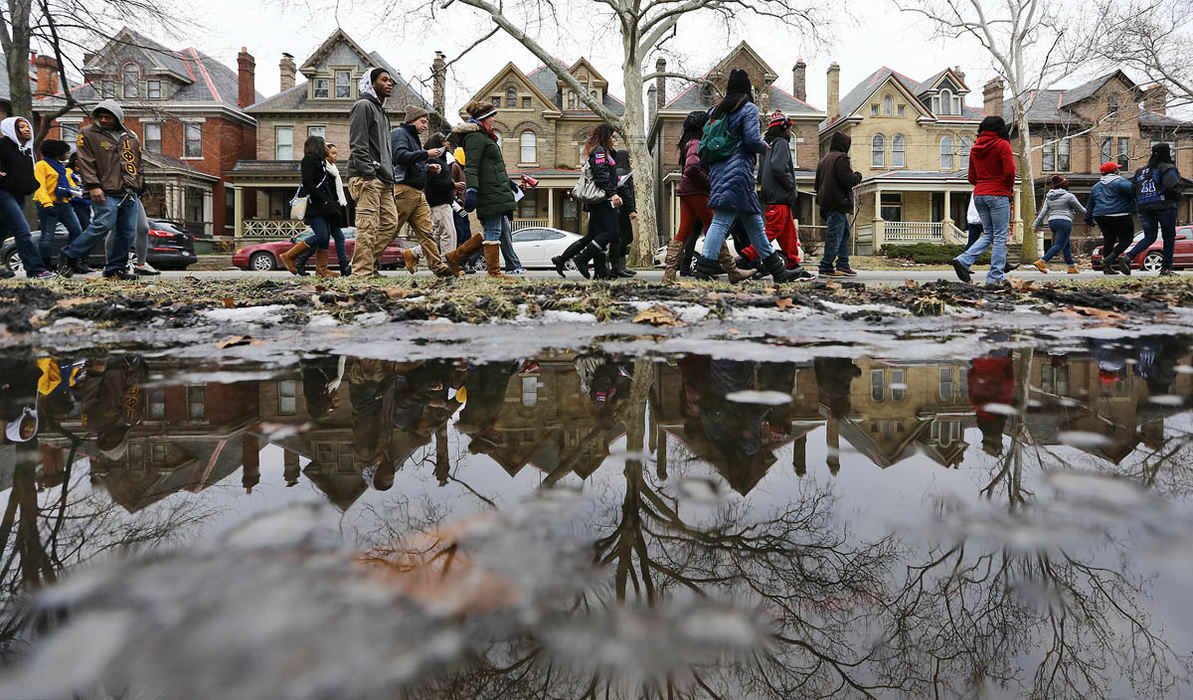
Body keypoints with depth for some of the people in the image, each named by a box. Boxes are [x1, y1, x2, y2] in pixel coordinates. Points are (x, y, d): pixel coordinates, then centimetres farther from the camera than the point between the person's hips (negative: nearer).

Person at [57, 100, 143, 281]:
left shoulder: (130, 137, 18)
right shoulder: (88, 133, 4)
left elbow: (137, 165, 25)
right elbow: (85, 162, -4)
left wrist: (138, 187, 20)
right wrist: (93, 186, -14)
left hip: (130, 194, 6)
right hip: (106, 193, -5)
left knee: (128, 232, 2)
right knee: (102, 226, -15)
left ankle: (115, 269, 10)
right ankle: (69, 256, 1)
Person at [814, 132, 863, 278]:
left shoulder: (823, 160, 18)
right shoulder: (841, 158, -11)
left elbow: (817, 183, 23)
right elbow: (848, 180, -17)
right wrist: (857, 175, 1)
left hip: (825, 203, 10)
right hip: (837, 204, -10)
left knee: (845, 232, 16)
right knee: (835, 236, -6)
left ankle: (843, 264, 15)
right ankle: (826, 268, -5)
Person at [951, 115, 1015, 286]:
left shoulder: (975, 148, 12)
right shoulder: (1002, 144, -6)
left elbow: (972, 178, 14)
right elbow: (1009, 172, -14)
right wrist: (1008, 188, 2)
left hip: (979, 194, 6)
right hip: (998, 194, -6)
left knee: (988, 234, 14)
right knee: (1000, 237, -1)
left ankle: (963, 260, -5)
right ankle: (996, 276, -1)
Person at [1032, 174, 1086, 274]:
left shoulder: (1049, 197, 11)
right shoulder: (1069, 196, -6)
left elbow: (1043, 212, 7)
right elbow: (1081, 210, 3)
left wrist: (1036, 224, 10)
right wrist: (1087, 213, 23)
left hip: (1052, 221, 7)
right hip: (1064, 222, -7)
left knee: (1067, 244, 16)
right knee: (1059, 245, -9)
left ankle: (1071, 267, 18)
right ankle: (1041, 262, -24)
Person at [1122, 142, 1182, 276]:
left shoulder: (1140, 171, 15)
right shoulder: (1168, 168, -3)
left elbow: (1134, 190, 11)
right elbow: (1171, 187, -15)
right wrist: (1177, 197, 2)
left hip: (1144, 208, 5)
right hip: (1164, 205, -5)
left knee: (1149, 237, 11)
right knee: (1169, 236, 6)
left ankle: (1128, 257, -12)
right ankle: (1166, 269, 5)